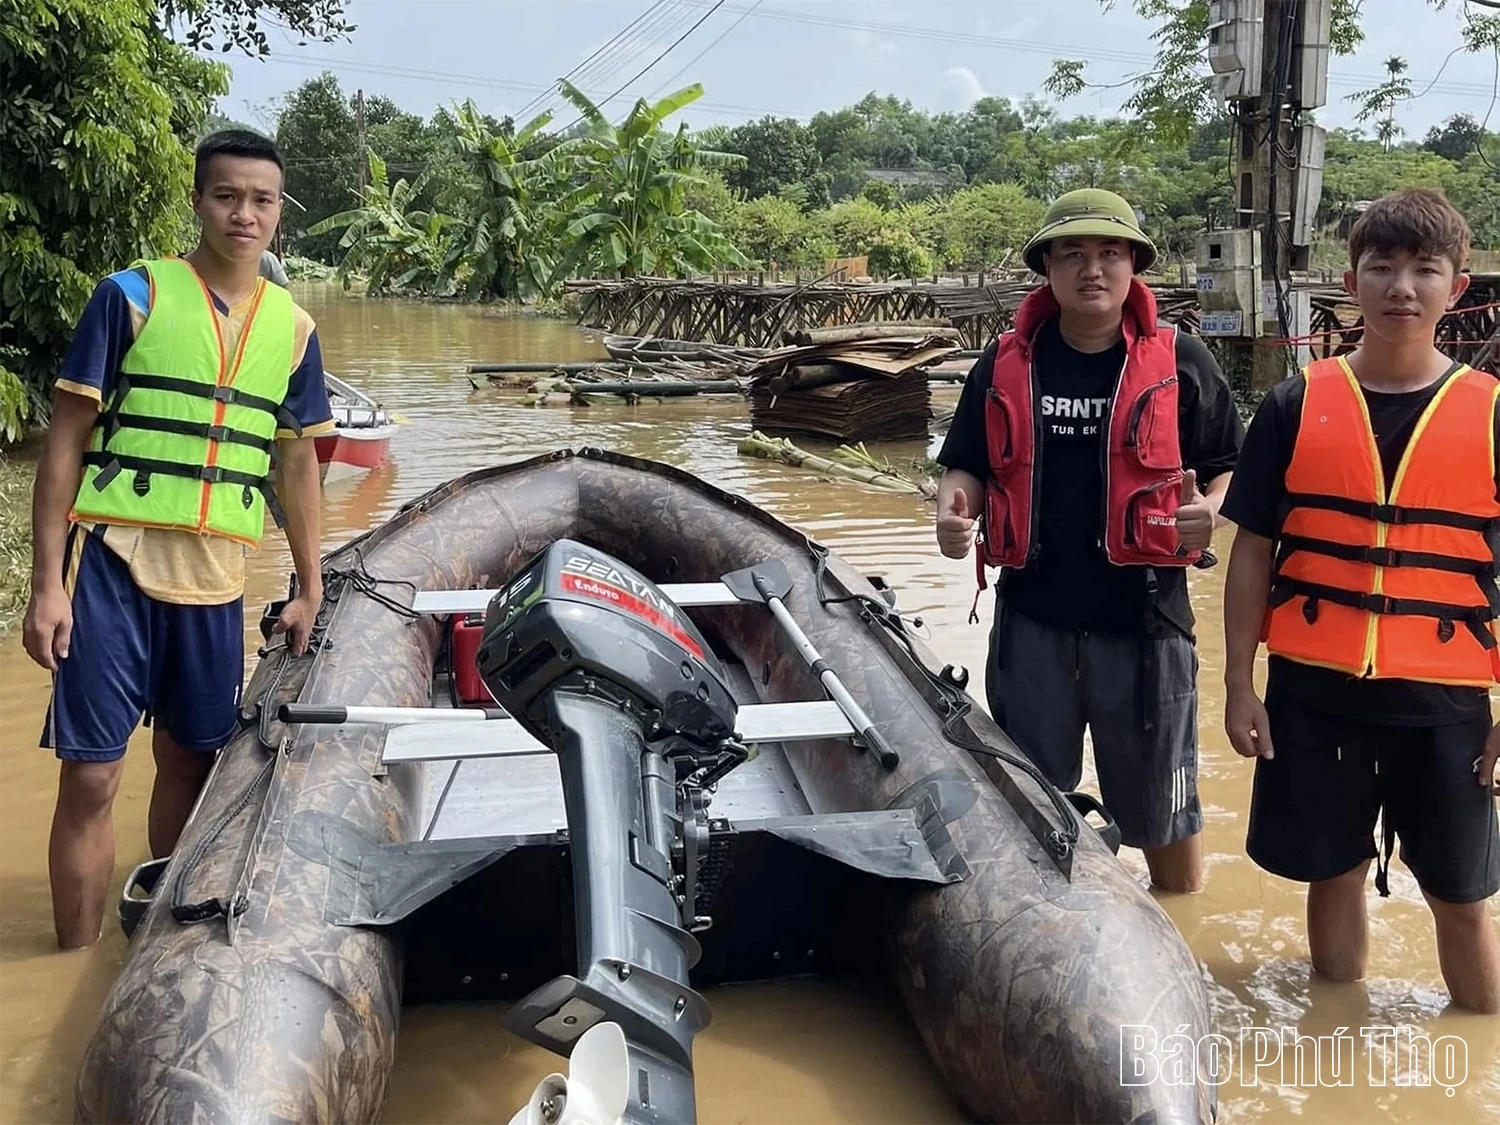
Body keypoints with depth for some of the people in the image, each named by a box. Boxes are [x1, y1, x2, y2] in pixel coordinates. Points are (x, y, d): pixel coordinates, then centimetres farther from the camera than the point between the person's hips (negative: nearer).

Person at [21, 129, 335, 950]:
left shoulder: (293, 328, 8)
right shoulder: (131, 294, -3)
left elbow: (296, 464, 14)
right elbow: (66, 440, -4)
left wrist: (310, 589, 13)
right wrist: (47, 582, -9)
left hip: (216, 575, 4)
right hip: (114, 560, -4)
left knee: (190, 761, 14)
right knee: (91, 774, 0)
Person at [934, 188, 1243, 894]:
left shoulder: (1178, 362, 0)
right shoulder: (1006, 365, 6)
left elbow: (1232, 466, 4)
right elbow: (967, 466, 12)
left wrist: (1210, 509, -17)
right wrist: (953, 510, -9)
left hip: (1144, 619, -2)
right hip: (1032, 618, 2)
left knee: (1160, 808, 11)